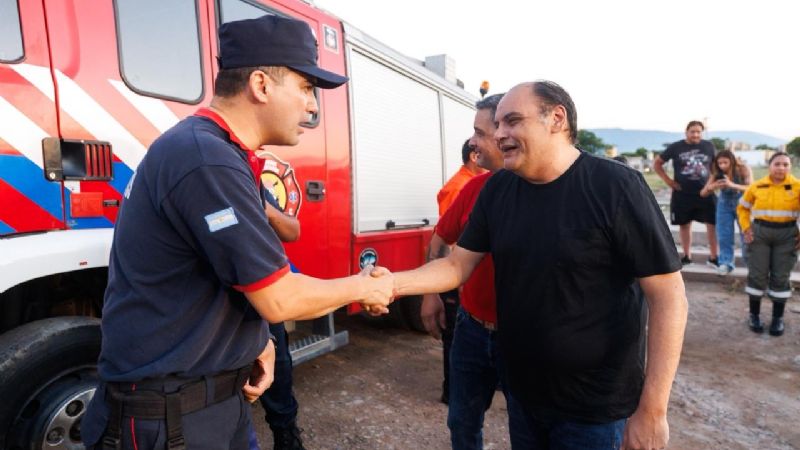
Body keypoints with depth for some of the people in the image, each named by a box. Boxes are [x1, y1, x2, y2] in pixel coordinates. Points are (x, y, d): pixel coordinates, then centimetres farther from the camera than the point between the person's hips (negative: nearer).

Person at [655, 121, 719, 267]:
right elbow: (657, 163, 5)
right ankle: (687, 256, 20)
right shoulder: (676, 147, -2)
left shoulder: (709, 146, 4)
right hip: (682, 194, -1)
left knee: (712, 224, -2)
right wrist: (668, 180, -3)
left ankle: (713, 257, 9)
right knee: (685, 225, 8)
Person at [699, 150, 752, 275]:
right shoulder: (716, 173, -15)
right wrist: (712, 187, -36)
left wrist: (733, 185, -48)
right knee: (724, 236, 2)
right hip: (725, 205, 2)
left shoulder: (743, 169, -21)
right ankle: (726, 263, 10)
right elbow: (703, 193, -13)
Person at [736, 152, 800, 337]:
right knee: (757, 275, 4)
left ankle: (778, 318, 19)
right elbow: (743, 207, 12)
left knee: (780, 277, 7)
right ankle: (754, 315, 18)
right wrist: (746, 228, 1)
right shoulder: (757, 187, -2)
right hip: (760, 233, 0)